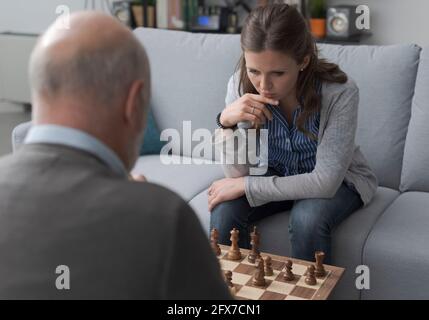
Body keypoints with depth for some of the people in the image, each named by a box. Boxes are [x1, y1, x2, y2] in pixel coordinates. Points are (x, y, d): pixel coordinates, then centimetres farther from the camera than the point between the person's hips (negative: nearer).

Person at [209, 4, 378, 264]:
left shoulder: (340, 92, -29)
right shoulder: (241, 85, -20)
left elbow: (325, 181, -29)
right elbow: (238, 174, -18)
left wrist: (245, 185, -28)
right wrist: (227, 123, -37)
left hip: (337, 181, -2)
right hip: (274, 176, 3)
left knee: (307, 219, -32)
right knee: (224, 211, -23)